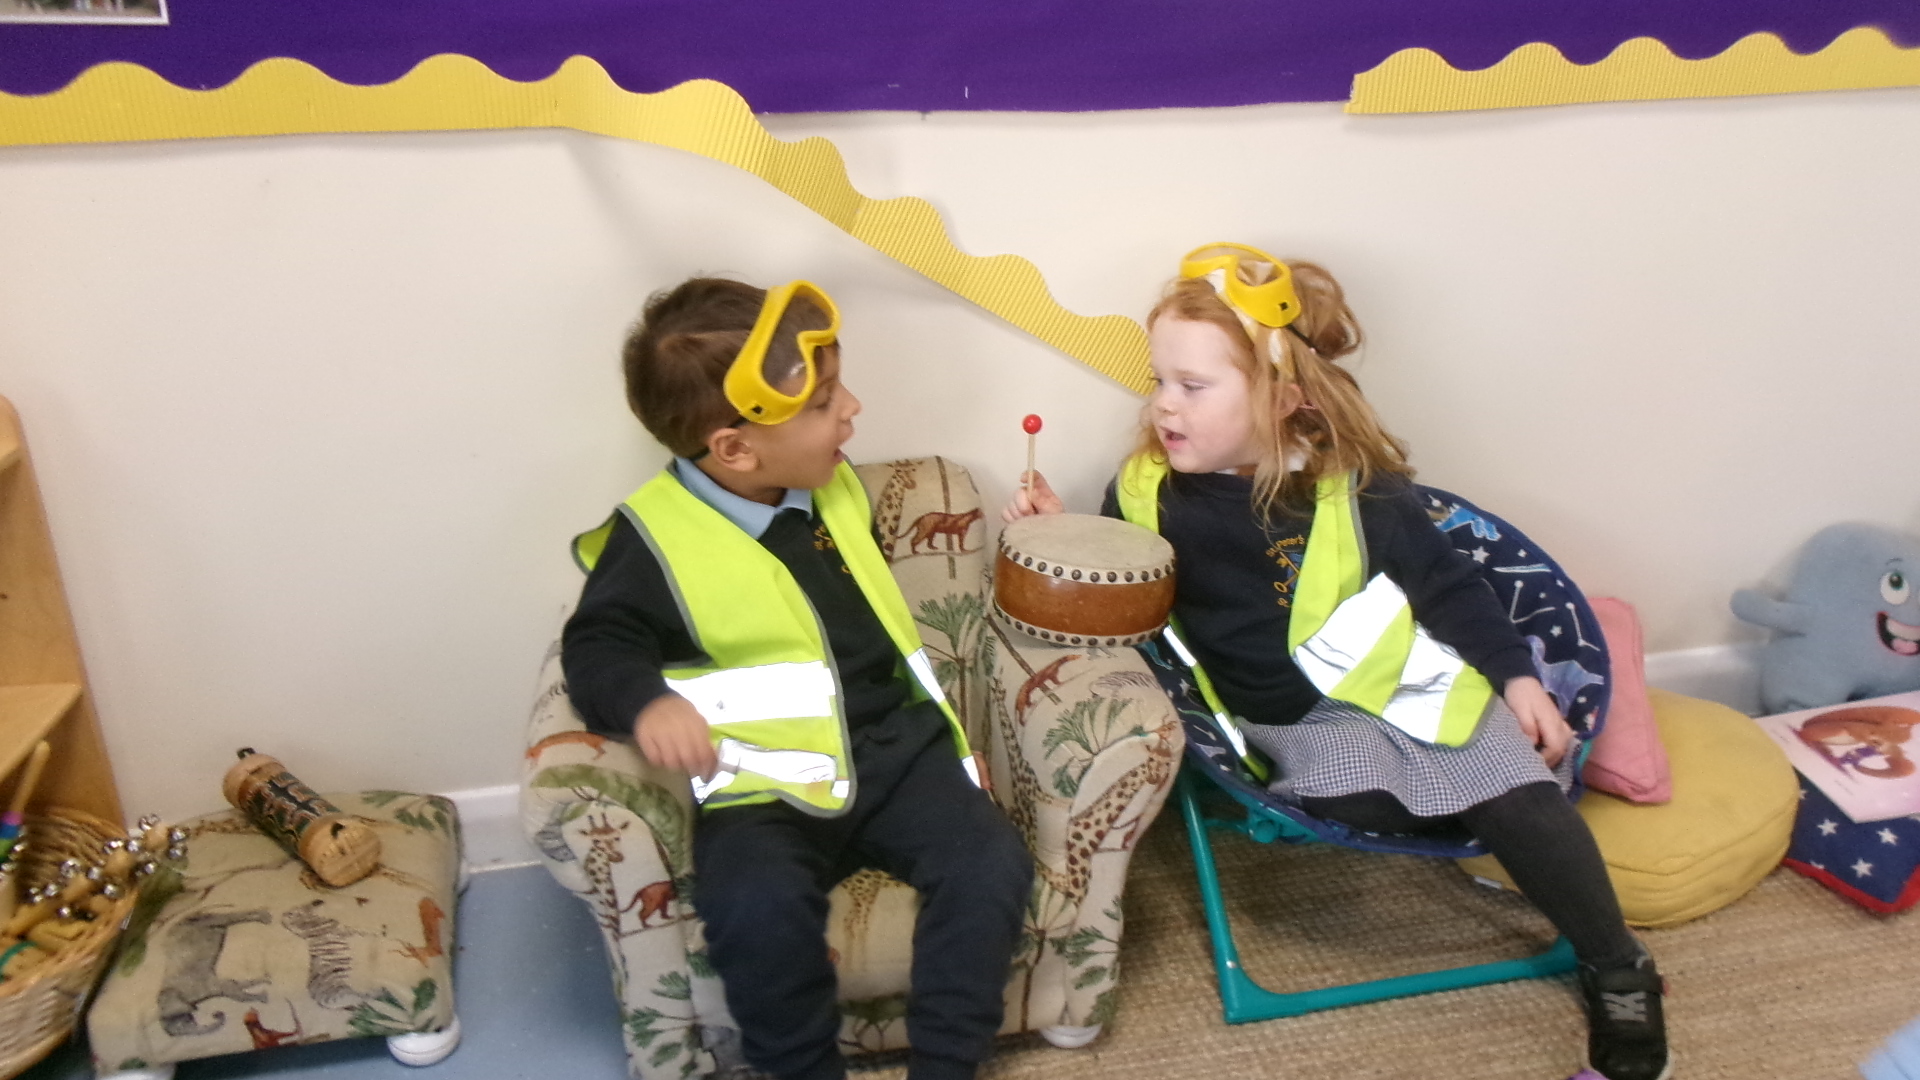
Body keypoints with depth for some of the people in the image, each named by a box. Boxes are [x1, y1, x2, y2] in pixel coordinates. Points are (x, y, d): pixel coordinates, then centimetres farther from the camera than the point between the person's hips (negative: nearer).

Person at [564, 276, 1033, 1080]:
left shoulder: (833, 486, 9)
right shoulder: (655, 535, -10)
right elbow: (598, 645, -4)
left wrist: (941, 719, 23)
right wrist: (647, 703, -27)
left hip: (893, 745, 5)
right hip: (765, 780, -4)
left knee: (992, 864, -17)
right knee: (757, 908, -31)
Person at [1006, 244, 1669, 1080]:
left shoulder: (1354, 485, -10)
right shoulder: (1150, 492, -5)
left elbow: (1447, 583, -1)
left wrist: (1516, 677, -6)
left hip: (1403, 675, 0)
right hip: (1296, 718, 1)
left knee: (1515, 793, -16)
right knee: (1350, 789, -32)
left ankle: (1618, 973, 5)